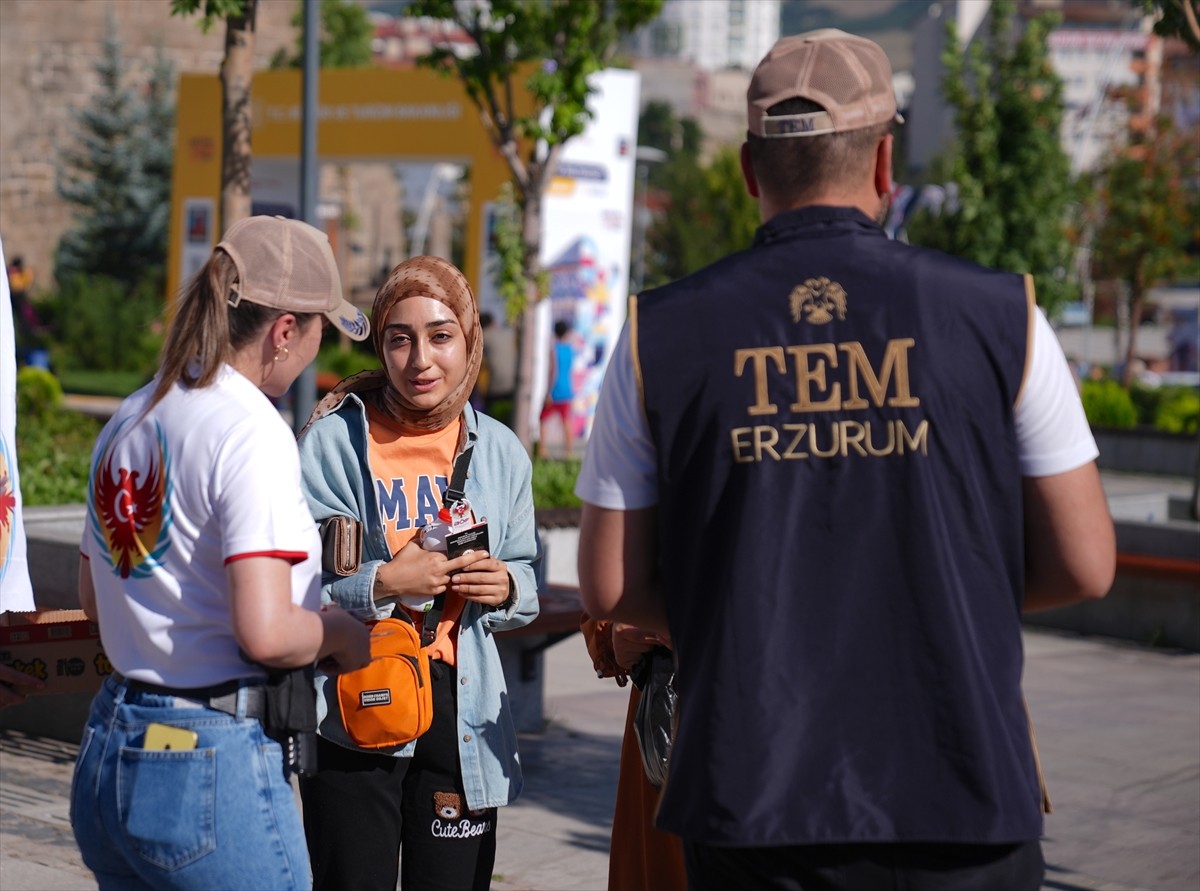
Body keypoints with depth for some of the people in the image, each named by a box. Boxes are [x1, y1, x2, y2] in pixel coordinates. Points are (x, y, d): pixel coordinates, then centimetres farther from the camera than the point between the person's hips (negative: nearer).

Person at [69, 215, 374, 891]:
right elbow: (267, 633, -23)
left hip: (106, 759, 8)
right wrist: (341, 633, -5)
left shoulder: (127, 422, 10)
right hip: (215, 770, -8)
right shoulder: (254, 431, -15)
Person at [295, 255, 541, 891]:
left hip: (463, 713, 4)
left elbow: (525, 581, 16)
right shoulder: (335, 439, -7)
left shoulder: (500, 452, 6)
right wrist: (381, 585, -22)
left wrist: (505, 589, -6)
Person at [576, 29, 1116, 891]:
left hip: (750, 812, 1)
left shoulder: (661, 335, 0)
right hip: (962, 807, -1)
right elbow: (1084, 566, 0)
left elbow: (611, 587, 2)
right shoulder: (1001, 314, -2)